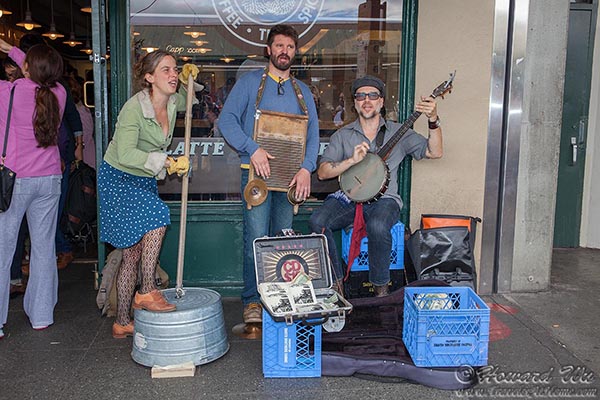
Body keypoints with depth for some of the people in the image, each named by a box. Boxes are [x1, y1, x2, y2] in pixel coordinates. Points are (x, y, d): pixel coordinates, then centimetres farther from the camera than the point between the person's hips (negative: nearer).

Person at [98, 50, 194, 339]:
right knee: (158, 216, -31)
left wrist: (189, 80, 7)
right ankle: (147, 292, -18)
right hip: (118, 178, -7)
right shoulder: (134, 107, -23)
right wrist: (166, 162, -39)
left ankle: (122, 322, 17)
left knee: (133, 252, 7)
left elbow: (186, 102, 26)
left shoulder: (172, 103, -1)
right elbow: (126, 154, -33)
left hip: (145, 181, 7)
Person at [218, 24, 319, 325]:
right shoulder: (250, 82, 6)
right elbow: (226, 119, -3)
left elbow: (313, 131, 9)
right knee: (257, 239, -8)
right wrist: (252, 149, -17)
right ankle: (252, 301, 3)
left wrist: (306, 167, -7)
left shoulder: (302, 90, 16)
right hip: (257, 172, -3)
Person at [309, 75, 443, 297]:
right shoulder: (342, 135, 11)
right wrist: (352, 160, -15)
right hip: (348, 197, 2)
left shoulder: (398, 132, 11)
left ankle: (380, 286, -9)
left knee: (377, 226, -35)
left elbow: (434, 152, 4)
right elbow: (322, 172, 1)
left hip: (383, 198, -1)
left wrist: (433, 120, -10)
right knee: (317, 222, -27)